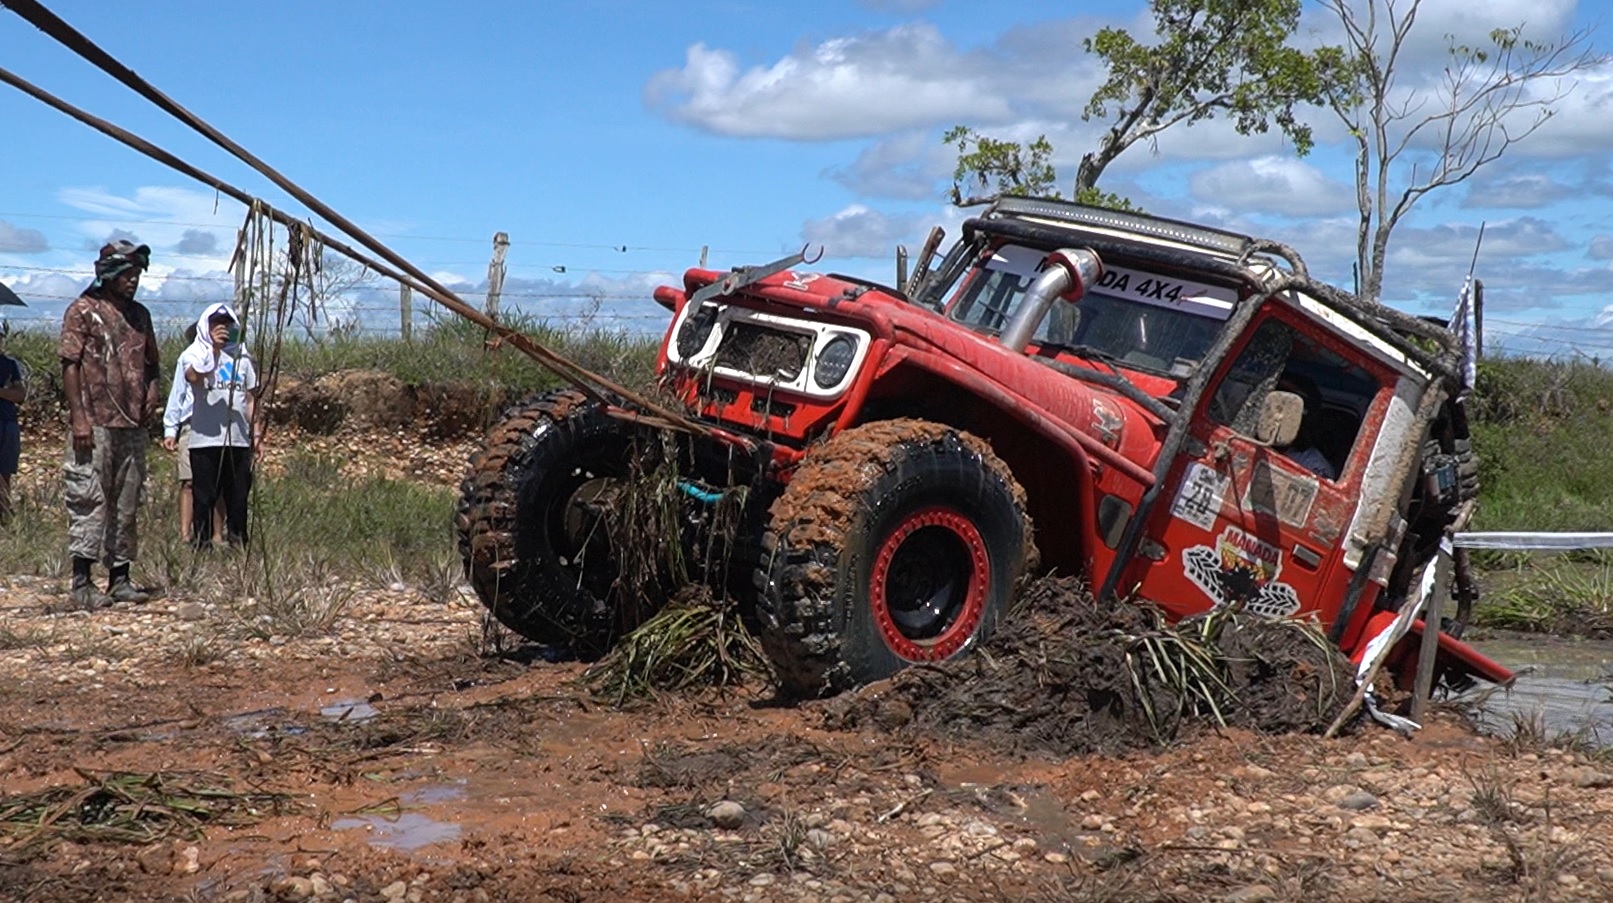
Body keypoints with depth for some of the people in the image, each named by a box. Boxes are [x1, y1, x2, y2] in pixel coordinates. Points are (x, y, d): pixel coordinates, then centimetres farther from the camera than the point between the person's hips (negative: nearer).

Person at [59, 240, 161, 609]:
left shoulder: (139, 314, 15)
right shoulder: (83, 311, -3)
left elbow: (150, 361, 26)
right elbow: (70, 365, -7)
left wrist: (153, 388, 4)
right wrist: (79, 418, -15)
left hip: (133, 425, 7)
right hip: (95, 424, -6)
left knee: (127, 504, 9)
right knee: (89, 500, -8)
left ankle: (119, 578, 16)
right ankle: (80, 584, -7)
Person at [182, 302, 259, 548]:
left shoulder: (242, 356, 17)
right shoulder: (195, 353, 3)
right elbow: (194, 376, -20)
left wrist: (255, 431, 15)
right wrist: (214, 348, -26)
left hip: (239, 439, 4)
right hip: (205, 439, -4)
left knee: (238, 495, 6)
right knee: (204, 496, -1)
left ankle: (238, 542, 13)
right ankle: (202, 544, 3)